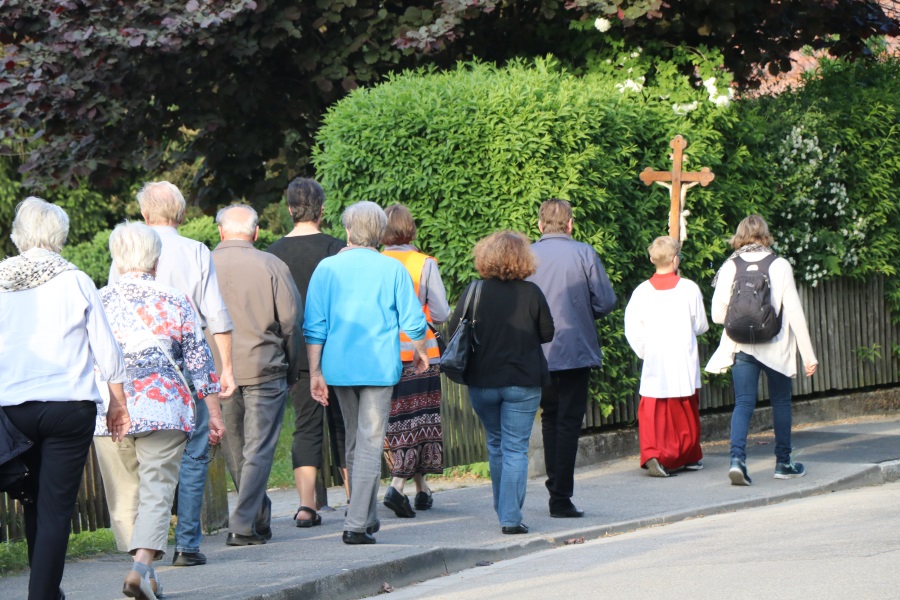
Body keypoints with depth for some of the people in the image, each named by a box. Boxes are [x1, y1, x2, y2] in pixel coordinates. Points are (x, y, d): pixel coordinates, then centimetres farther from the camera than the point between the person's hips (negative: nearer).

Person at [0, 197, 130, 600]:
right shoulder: (75, 282, -3)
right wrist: (118, 402, 13)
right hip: (69, 407, -3)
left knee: (36, 503, 18)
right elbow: (106, 350, 1)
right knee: (56, 508, -1)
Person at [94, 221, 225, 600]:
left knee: (124, 496, 12)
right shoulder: (174, 302, 2)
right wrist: (214, 413, 12)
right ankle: (142, 565, -22)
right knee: (157, 490, -4)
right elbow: (200, 361, 5)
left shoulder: (98, 303, 3)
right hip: (164, 409, -1)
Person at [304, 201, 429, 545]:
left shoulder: (327, 268, 3)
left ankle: (366, 517, 25)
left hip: (339, 365, 3)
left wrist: (315, 372, 4)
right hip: (379, 367, -3)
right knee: (370, 443, -4)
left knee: (354, 441, 17)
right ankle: (357, 524, -12)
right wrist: (420, 351, 21)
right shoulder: (392, 269, -2)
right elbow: (413, 320, 1)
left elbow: (314, 326, 0)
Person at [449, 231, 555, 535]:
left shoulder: (474, 292, -7)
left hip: (481, 381, 2)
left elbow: (454, 328, -4)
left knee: (496, 444, 19)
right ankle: (511, 517, -7)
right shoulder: (531, 293, -7)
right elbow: (547, 334, 1)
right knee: (516, 449, 1)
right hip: (523, 382, -2)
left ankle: (503, 509, 30)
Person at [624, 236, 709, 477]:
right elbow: (701, 326, 1)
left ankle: (651, 454, -18)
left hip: (654, 365, 0)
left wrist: (645, 353, 10)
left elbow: (633, 330, -5)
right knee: (685, 412, 13)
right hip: (684, 364, 0)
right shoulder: (689, 288, -7)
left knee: (653, 413, 0)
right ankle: (689, 456, 24)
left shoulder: (642, 291, -4)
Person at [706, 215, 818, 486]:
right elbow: (794, 312, -7)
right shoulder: (780, 266, -5)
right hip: (776, 348, -1)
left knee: (743, 403, 2)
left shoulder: (730, 267, -1)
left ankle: (737, 458, -19)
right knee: (781, 402, 15)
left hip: (741, 348, 1)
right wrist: (808, 354, -2)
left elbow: (717, 314, -2)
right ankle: (783, 462, 23)